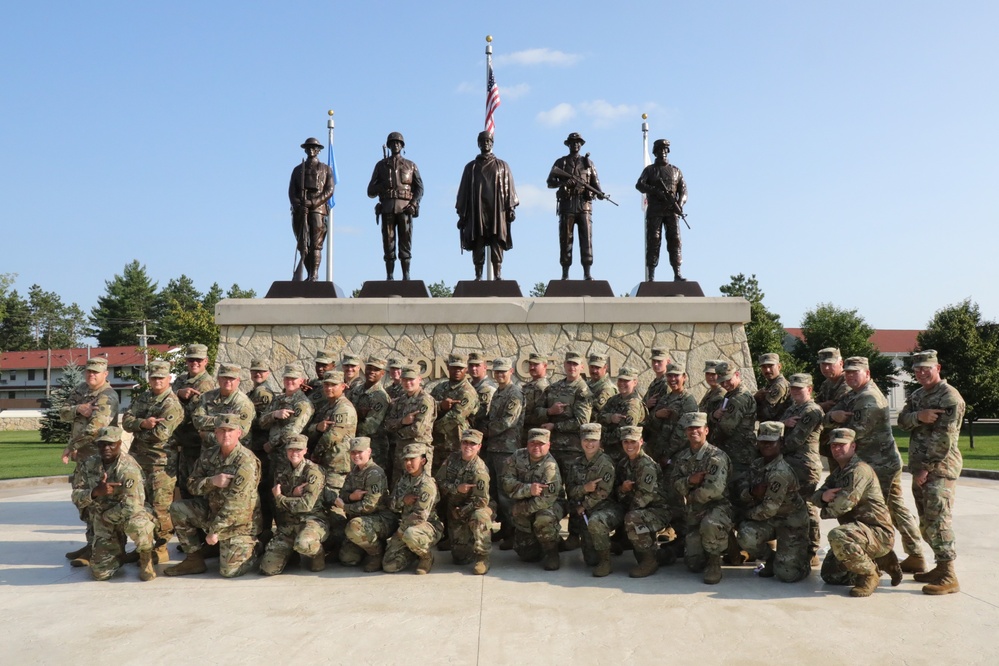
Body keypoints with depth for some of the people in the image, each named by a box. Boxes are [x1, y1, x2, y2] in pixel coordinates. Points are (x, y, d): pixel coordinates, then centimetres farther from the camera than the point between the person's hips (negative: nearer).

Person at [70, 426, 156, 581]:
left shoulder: (128, 467, -22)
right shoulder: (88, 465, -3)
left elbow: (130, 506, -25)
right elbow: (76, 497, -6)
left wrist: (105, 517, -12)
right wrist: (95, 492, -26)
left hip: (128, 515, -4)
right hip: (103, 523, 4)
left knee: (136, 524, -41)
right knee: (100, 573, -6)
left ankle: (146, 561, -11)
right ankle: (118, 553, 31)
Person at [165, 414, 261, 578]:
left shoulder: (246, 461, -23)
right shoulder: (209, 455, 0)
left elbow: (235, 504, -24)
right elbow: (192, 486, 0)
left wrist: (215, 530, -20)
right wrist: (211, 481, -22)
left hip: (239, 522, -6)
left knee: (229, 570, -14)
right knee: (178, 509, -8)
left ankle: (250, 550, 21)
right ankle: (194, 560, 4)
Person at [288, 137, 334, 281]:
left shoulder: (326, 169, 14)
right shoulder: (297, 170, 21)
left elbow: (329, 191, 1)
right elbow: (291, 192, 11)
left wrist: (312, 203, -13)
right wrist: (298, 205, -10)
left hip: (318, 209, -3)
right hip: (300, 211, 3)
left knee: (316, 244, -11)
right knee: (302, 245, -1)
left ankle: (314, 275, -14)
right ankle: (310, 274, 6)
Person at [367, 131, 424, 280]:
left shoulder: (411, 166, 15)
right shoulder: (381, 165, 14)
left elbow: (419, 188, 9)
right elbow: (371, 192, 11)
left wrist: (413, 204, -8)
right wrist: (382, 186, -10)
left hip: (405, 208, 0)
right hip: (387, 208, 0)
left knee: (405, 243, -4)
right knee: (388, 244, -3)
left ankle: (406, 276, -3)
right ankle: (389, 277, -1)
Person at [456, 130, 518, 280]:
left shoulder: (502, 166, 15)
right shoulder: (471, 167, 16)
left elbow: (509, 188, 9)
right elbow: (463, 190, 14)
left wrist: (511, 208, -2)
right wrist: (461, 214, 7)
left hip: (497, 211, 0)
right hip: (476, 211, 1)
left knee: (497, 244, -5)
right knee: (477, 244, -4)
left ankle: (498, 276, -5)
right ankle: (478, 276, -2)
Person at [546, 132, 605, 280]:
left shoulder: (588, 162, 16)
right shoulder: (560, 162, 12)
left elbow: (595, 182, 12)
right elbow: (550, 183, 5)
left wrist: (599, 193, -10)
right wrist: (563, 182, -15)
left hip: (584, 205, 1)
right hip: (566, 205, 0)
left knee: (586, 239, -6)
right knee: (565, 240, -2)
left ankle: (587, 273, -5)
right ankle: (565, 274, 1)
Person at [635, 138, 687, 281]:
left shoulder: (676, 171, 17)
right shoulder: (649, 170, 12)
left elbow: (683, 190, 10)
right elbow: (639, 185, -4)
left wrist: (680, 203, -11)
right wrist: (655, 191, -21)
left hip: (672, 211, 2)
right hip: (654, 211, -2)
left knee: (674, 240, -7)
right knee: (653, 241, -6)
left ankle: (677, 274, -9)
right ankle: (651, 276, -6)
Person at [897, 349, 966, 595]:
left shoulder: (950, 397, -11)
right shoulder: (917, 395, 16)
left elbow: (944, 439, -17)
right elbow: (902, 421, 2)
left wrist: (926, 468, -16)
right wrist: (918, 416, -20)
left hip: (940, 469, -9)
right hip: (920, 469, 9)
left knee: (937, 521, -10)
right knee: (926, 523, 13)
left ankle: (948, 577, -5)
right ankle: (940, 567, 24)